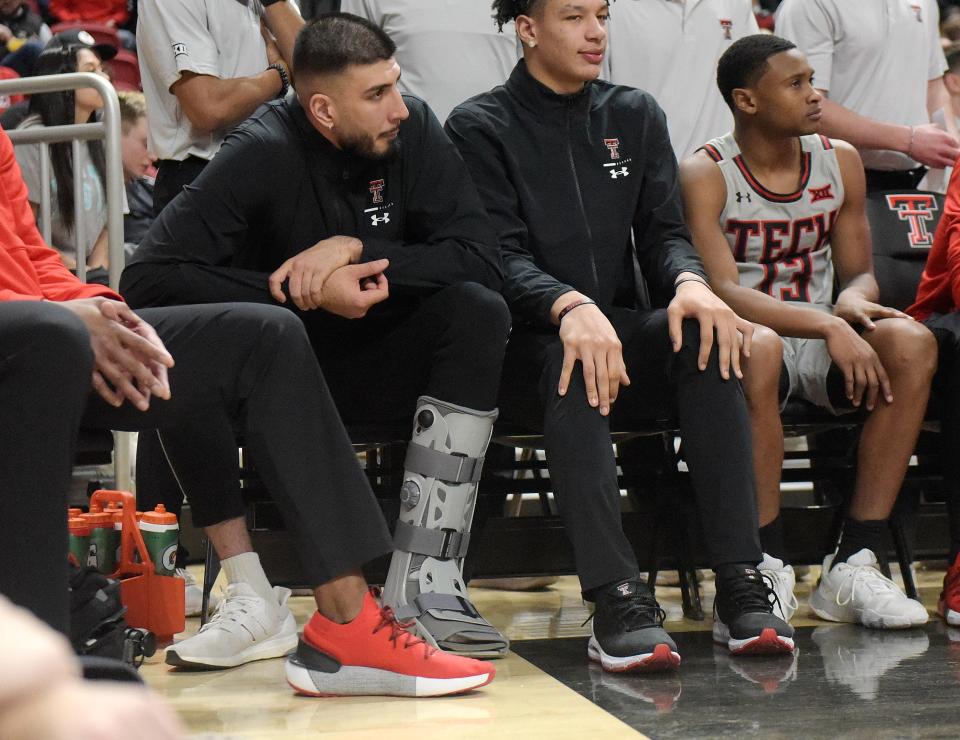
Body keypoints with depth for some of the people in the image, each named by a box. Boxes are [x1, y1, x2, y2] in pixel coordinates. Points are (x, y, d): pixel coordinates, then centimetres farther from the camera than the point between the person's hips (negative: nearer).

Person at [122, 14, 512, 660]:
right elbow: (147, 277, -25)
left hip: (373, 362, 3)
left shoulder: (412, 129, -7)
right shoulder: (265, 153, -16)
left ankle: (424, 582, -30)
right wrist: (305, 294, -25)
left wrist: (356, 251, -26)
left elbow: (481, 259, -14)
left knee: (478, 310, -24)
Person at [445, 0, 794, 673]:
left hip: (624, 339, 4)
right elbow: (501, 257, -11)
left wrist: (689, 281, -19)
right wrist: (569, 307, -33)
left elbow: (663, 232, 6)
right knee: (569, 362, -38)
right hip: (525, 348, -4)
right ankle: (618, 599, -48)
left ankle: (741, 586, -35)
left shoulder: (635, 116, 15)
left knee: (708, 336, -29)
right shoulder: (481, 127, 1)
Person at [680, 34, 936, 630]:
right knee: (756, 353, -40)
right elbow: (721, 290, -19)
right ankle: (769, 564, -30)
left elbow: (859, 272, 13)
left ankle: (855, 564, -27)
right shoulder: (706, 175, -7)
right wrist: (827, 326, -31)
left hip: (821, 344, 5)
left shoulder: (840, 162, 9)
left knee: (912, 342, -26)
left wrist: (854, 301, -14)